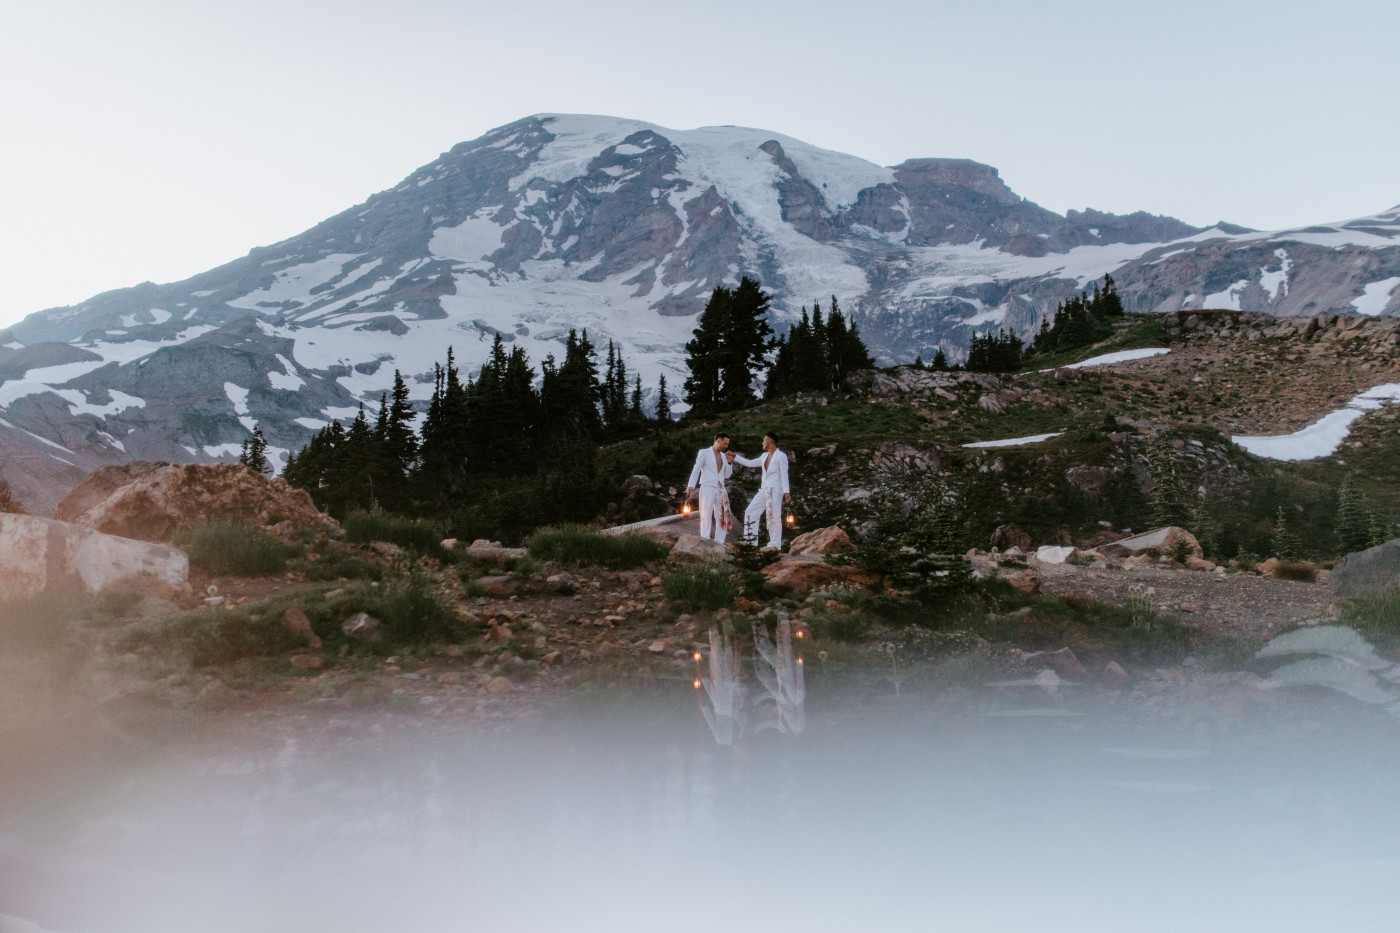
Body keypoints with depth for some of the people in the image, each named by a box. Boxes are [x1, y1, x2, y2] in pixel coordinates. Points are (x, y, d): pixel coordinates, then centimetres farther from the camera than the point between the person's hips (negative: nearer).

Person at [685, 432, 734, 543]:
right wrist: (690, 486, -16)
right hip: (707, 488, -5)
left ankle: (719, 543, 6)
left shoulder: (723, 456, 16)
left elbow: (727, 475, 18)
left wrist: (729, 462, 2)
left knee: (723, 517, 2)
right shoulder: (704, 452, 2)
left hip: (720, 489, 5)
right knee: (706, 516, -7)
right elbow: (696, 469, -4)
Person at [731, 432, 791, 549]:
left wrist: (786, 492, -20)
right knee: (751, 512, 3)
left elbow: (784, 475, -12)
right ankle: (751, 542, 3)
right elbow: (750, 463, 27)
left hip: (775, 490, -8)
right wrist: (735, 456, 25)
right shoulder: (765, 456, 18)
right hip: (764, 490, 8)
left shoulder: (781, 456, -5)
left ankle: (775, 545, -10)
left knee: (774, 517, -11)